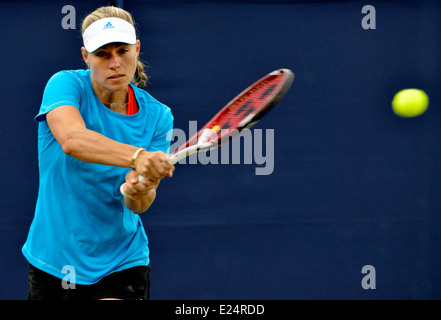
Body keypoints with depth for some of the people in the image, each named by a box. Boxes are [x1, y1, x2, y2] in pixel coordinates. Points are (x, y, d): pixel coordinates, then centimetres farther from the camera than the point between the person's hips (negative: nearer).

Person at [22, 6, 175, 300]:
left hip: (121, 262, 0)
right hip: (52, 261, 0)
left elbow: (137, 206, -11)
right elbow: (71, 139, -33)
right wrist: (137, 157, -48)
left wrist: (139, 191, -35)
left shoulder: (157, 116, -4)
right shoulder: (66, 85, -11)